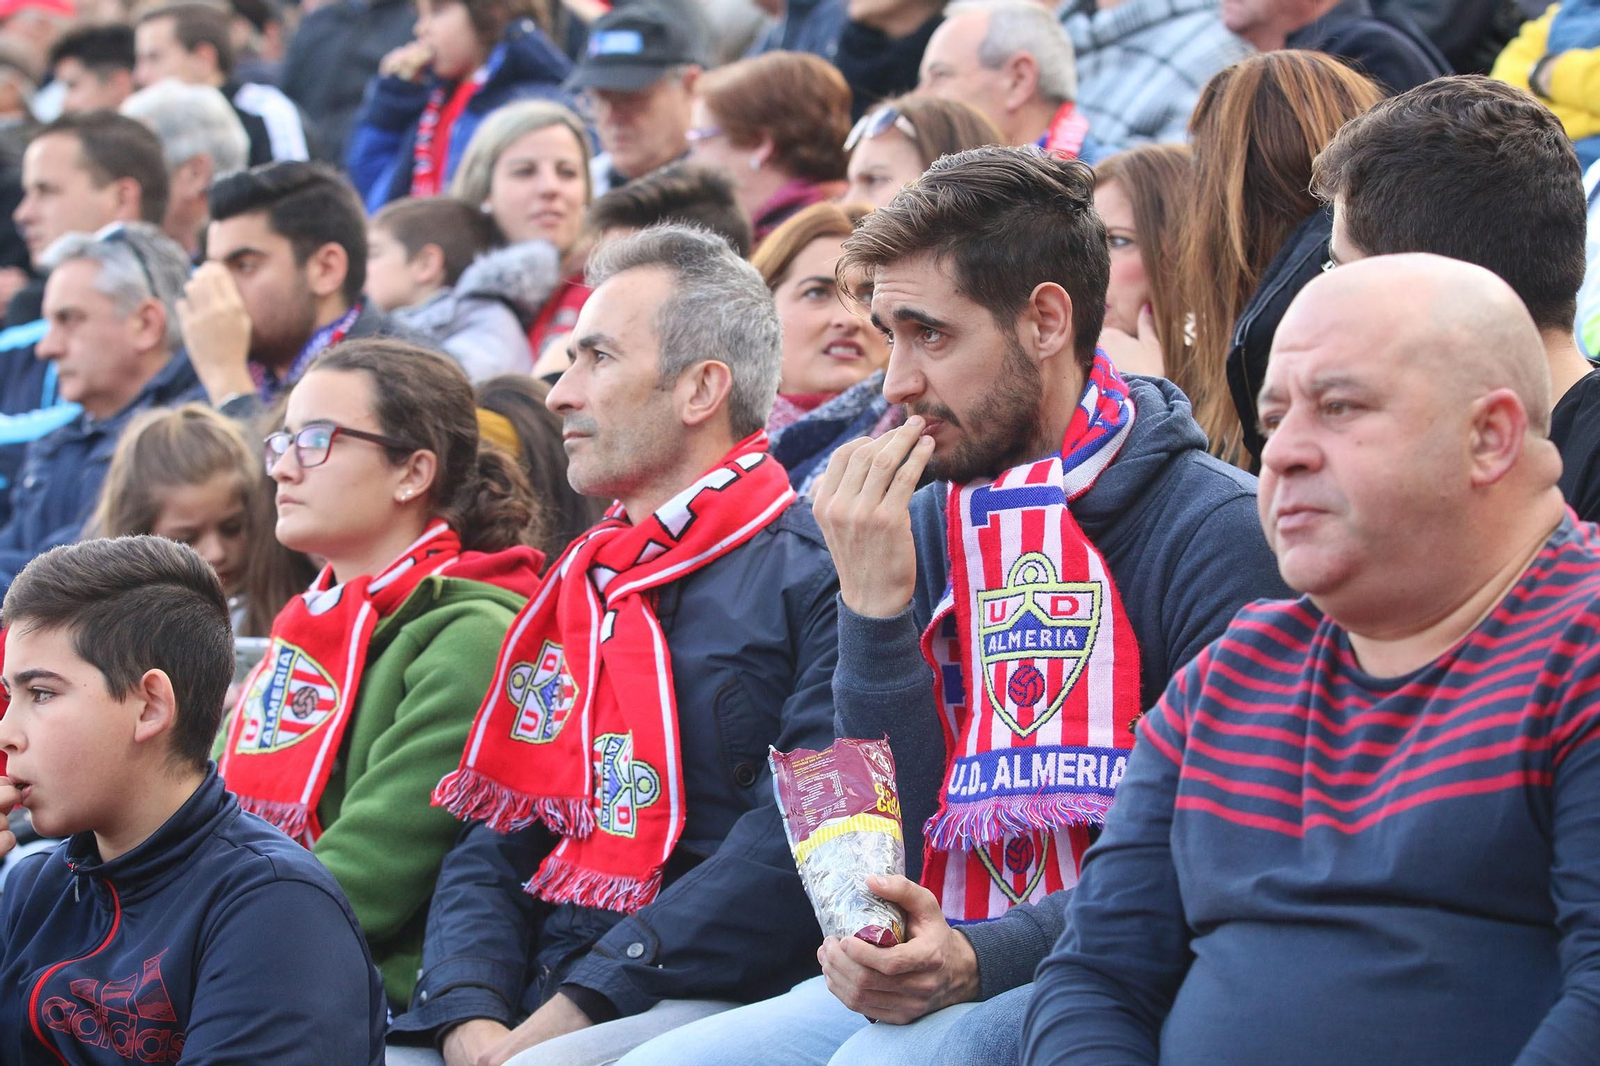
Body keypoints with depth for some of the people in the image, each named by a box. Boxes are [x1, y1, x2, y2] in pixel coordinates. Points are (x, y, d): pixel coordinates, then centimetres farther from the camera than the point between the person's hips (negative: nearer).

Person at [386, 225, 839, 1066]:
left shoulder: (814, 573, -2)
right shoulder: (577, 589, 23)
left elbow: (799, 845, -15)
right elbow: (491, 845, 17)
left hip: (711, 995, -7)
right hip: (535, 997, 7)